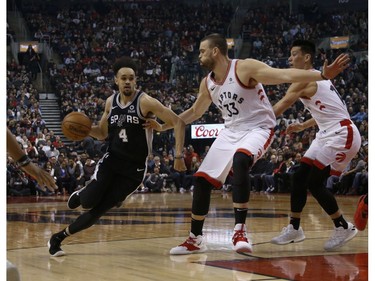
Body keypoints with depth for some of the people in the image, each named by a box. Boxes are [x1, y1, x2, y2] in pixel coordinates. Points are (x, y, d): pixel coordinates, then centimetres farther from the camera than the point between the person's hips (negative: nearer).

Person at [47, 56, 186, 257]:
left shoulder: (145, 102, -15)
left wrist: (179, 156, -24)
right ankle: (81, 194, 20)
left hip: (134, 169, -3)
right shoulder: (111, 102, 3)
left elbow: (178, 122, -18)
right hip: (111, 159, 3)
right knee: (89, 202, -17)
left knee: (98, 210, -5)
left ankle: (58, 237, 11)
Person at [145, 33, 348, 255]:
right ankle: (195, 239, 17)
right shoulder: (207, 83, 4)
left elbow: (286, 75, -27)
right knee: (202, 179, 2)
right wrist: (163, 126, 23)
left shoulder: (245, 68, -18)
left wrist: (323, 75, -39)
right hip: (231, 131, 8)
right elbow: (195, 112, 22)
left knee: (240, 160, -37)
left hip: (258, 128, -7)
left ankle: (240, 230, -33)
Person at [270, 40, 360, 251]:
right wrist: (303, 126, 21)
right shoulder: (317, 78, 18)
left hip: (342, 135, -10)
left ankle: (344, 228, 2)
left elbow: (282, 105, -19)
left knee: (314, 183, -10)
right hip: (329, 134, 10)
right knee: (300, 178, 8)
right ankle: (294, 228, 15)